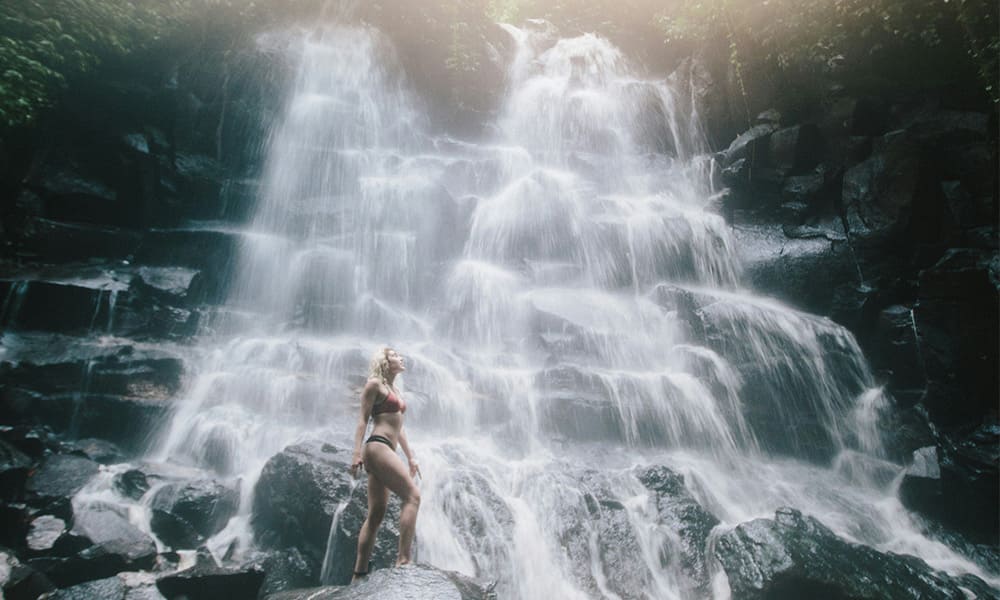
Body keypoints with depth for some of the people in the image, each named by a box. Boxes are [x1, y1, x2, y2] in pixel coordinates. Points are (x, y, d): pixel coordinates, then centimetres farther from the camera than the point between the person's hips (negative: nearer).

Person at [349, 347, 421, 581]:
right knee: (412, 495, -15)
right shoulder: (375, 384, -1)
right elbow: (363, 419, -7)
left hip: (386, 450, 9)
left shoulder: (394, 389, 24)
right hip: (377, 447, -9)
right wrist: (356, 452, -16)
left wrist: (410, 457, 22)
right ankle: (403, 559, -17)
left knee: (376, 514, 7)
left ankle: (359, 574, 10)